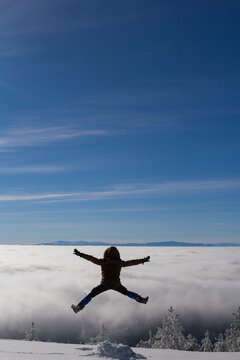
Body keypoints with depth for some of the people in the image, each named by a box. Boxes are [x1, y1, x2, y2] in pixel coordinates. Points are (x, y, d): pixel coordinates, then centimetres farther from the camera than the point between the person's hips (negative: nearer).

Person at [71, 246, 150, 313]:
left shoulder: (103, 262, -3)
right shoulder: (120, 263, 1)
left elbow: (92, 259, -3)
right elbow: (131, 262, 9)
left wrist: (80, 254, 2)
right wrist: (142, 260, 20)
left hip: (105, 284, -2)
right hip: (116, 284, 2)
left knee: (92, 294, 7)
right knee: (126, 292, 25)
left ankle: (79, 307, 0)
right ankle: (141, 299, 29)